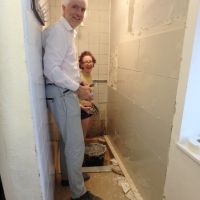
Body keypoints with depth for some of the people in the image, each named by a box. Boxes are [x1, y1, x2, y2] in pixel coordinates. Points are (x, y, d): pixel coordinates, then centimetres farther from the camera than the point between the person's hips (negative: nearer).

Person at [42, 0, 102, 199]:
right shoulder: (58, 31, -13)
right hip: (62, 94, -11)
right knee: (76, 144, -3)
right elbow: (51, 69, -24)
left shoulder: (67, 32, 19)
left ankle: (69, 175, 41)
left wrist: (77, 83, 10)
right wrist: (78, 89, -19)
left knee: (67, 139, 20)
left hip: (64, 92, 11)